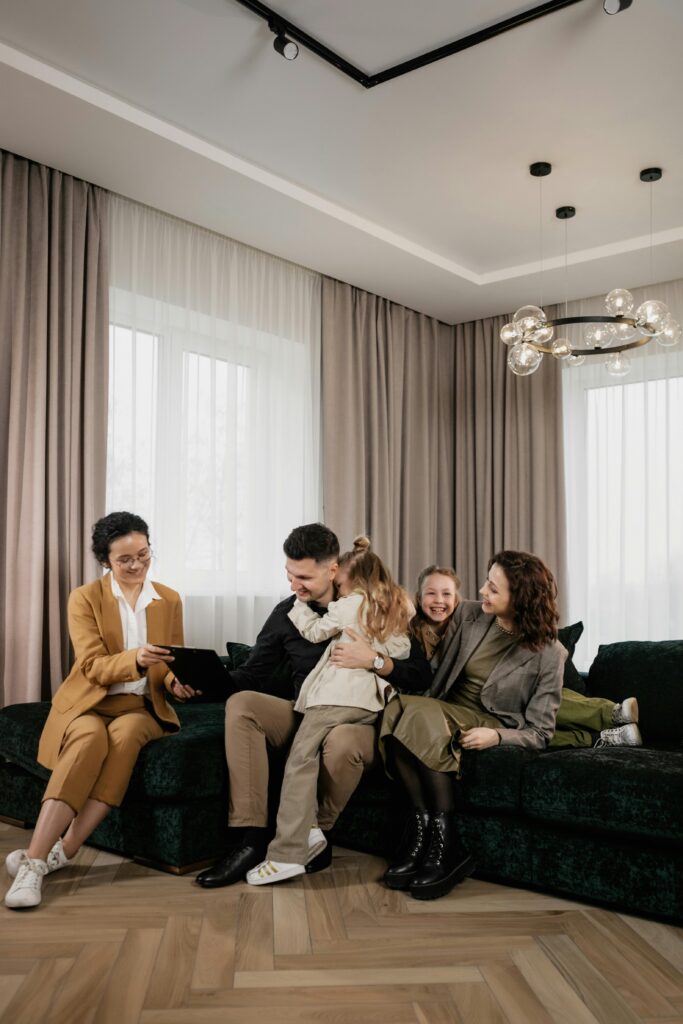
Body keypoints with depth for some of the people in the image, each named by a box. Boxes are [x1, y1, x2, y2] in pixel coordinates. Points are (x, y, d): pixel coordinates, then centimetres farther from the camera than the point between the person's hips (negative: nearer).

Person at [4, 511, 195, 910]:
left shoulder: (169, 600, 9)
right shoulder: (85, 599, -1)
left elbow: (173, 664, 11)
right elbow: (93, 667, -11)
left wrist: (176, 681, -14)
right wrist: (135, 659, -31)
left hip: (142, 707, 2)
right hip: (90, 704, -2)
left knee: (125, 735, -34)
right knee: (91, 738, -36)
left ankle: (65, 849, -31)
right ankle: (34, 860, -37)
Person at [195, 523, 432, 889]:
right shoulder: (287, 613, 6)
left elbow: (421, 674, -9)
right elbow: (251, 674, 8)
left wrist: (373, 660, -25)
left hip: (359, 719, -4)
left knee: (341, 742, -39)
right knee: (240, 704, -21)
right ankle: (250, 840, -24)